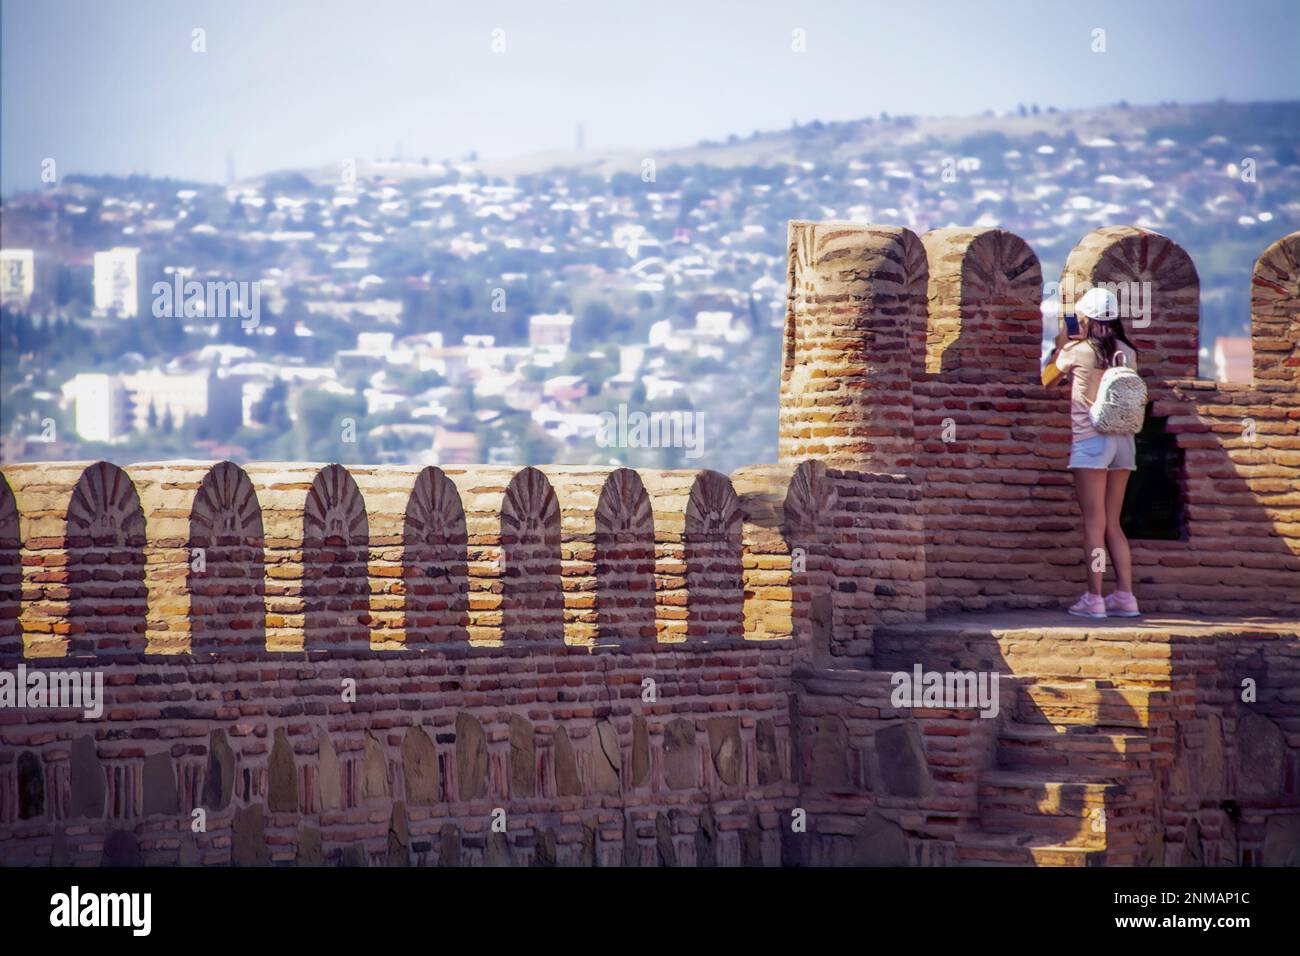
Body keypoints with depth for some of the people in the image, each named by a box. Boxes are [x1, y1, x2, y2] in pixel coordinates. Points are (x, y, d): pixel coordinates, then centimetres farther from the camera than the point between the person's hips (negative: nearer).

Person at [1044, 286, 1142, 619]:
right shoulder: (1127, 353, 6)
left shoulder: (1078, 352, -7)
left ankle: (1094, 598, -5)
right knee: (1112, 524, 11)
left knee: (1094, 523, -4)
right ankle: (1125, 596, 7)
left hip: (1090, 440, -5)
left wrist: (1061, 344, 26)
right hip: (1123, 441, 5)